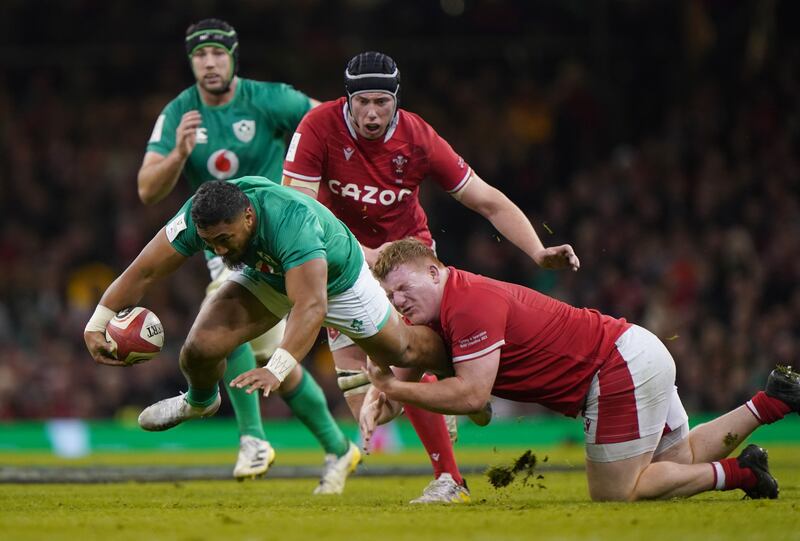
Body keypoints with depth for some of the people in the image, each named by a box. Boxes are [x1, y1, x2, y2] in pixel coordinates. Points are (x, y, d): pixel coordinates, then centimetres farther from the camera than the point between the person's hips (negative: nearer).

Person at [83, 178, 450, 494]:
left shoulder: (291, 222, -47)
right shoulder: (198, 217, -32)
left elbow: (312, 307, -54)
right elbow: (143, 272, -23)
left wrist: (276, 370, -65)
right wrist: (97, 325, -29)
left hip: (335, 278, -3)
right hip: (266, 275, 3)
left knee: (403, 351, 14)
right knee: (201, 348, -16)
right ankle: (200, 401, 21)